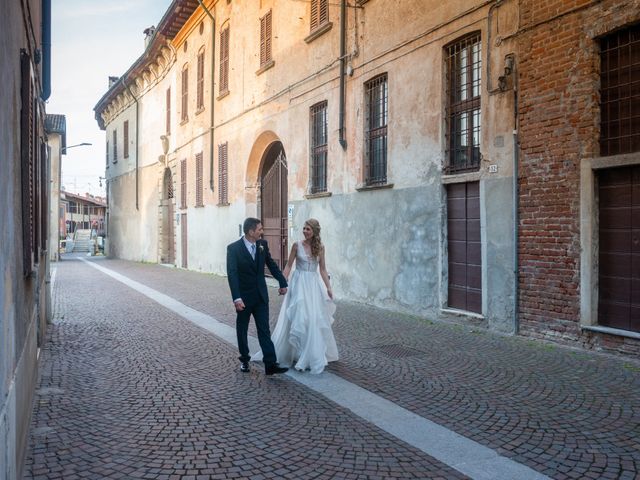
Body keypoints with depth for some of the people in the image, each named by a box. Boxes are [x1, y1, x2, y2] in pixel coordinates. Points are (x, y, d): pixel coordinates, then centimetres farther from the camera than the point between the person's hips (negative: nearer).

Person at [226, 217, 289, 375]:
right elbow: (232, 274, -22)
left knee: (264, 329, 0)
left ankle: (270, 364, -2)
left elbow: (271, 264, 12)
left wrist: (282, 282, 13)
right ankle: (244, 360, 30)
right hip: (243, 297, -3)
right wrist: (236, 298, -30)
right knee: (242, 330, 12)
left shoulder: (263, 244, -1)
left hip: (261, 296, 3)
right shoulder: (233, 248, -15)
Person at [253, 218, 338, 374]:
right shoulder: (297, 245, -3)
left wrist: (328, 287, 2)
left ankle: (313, 355, 20)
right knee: (298, 318, -4)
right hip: (299, 284, -2)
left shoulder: (320, 247, 3)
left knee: (315, 319, 3)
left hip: (314, 285, 3)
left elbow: (322, 269, 8)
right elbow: (288, 265, 0)